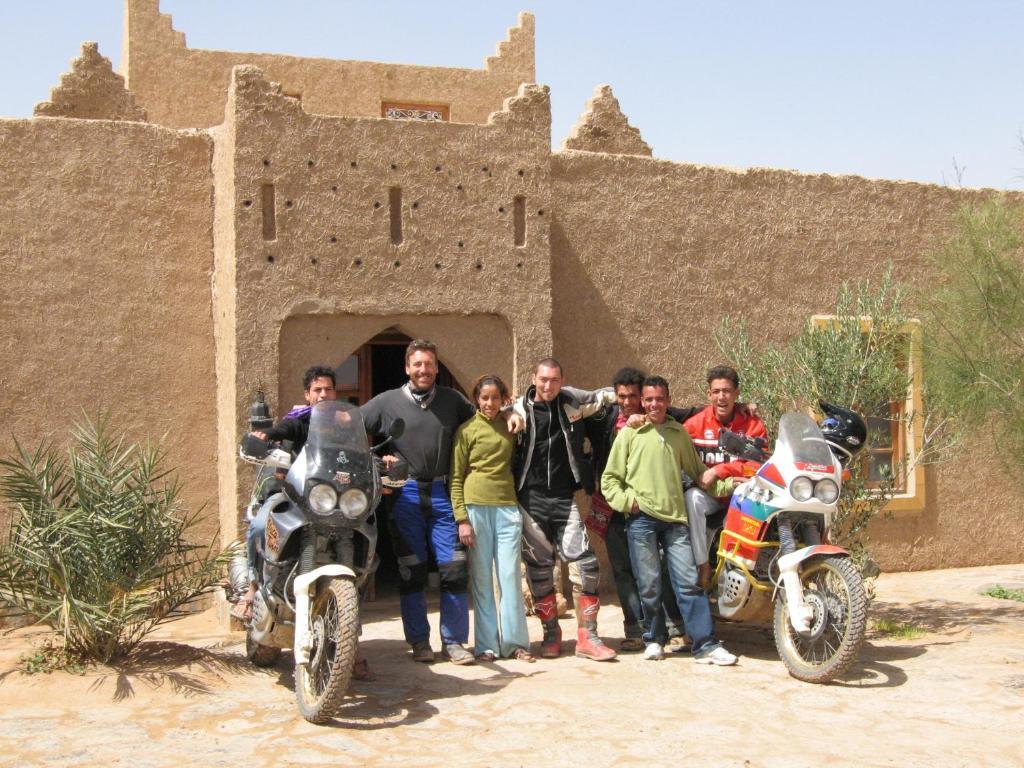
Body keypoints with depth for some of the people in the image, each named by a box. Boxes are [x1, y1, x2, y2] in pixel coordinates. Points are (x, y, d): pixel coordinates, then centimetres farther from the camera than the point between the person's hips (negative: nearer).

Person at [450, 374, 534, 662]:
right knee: (482, 577, 2)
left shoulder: (509, 425, 12)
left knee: (510, 575, 0)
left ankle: (515, 642, 6)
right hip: (476, 506, -2)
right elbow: (456, 478, 0)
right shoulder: (467, 430, 3)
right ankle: (486, 645, 7)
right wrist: (462, 518, -7)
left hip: (507, 506, 2)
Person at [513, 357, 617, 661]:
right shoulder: (519, 410, 0)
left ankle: (587, 636, 4)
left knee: (585, 565, -7)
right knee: (539, 569, 5)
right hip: (531, 499, -1)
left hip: (564, 499, 1)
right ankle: (551, 633, 21)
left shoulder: (572, 400, 3)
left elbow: (607, 395, 18)